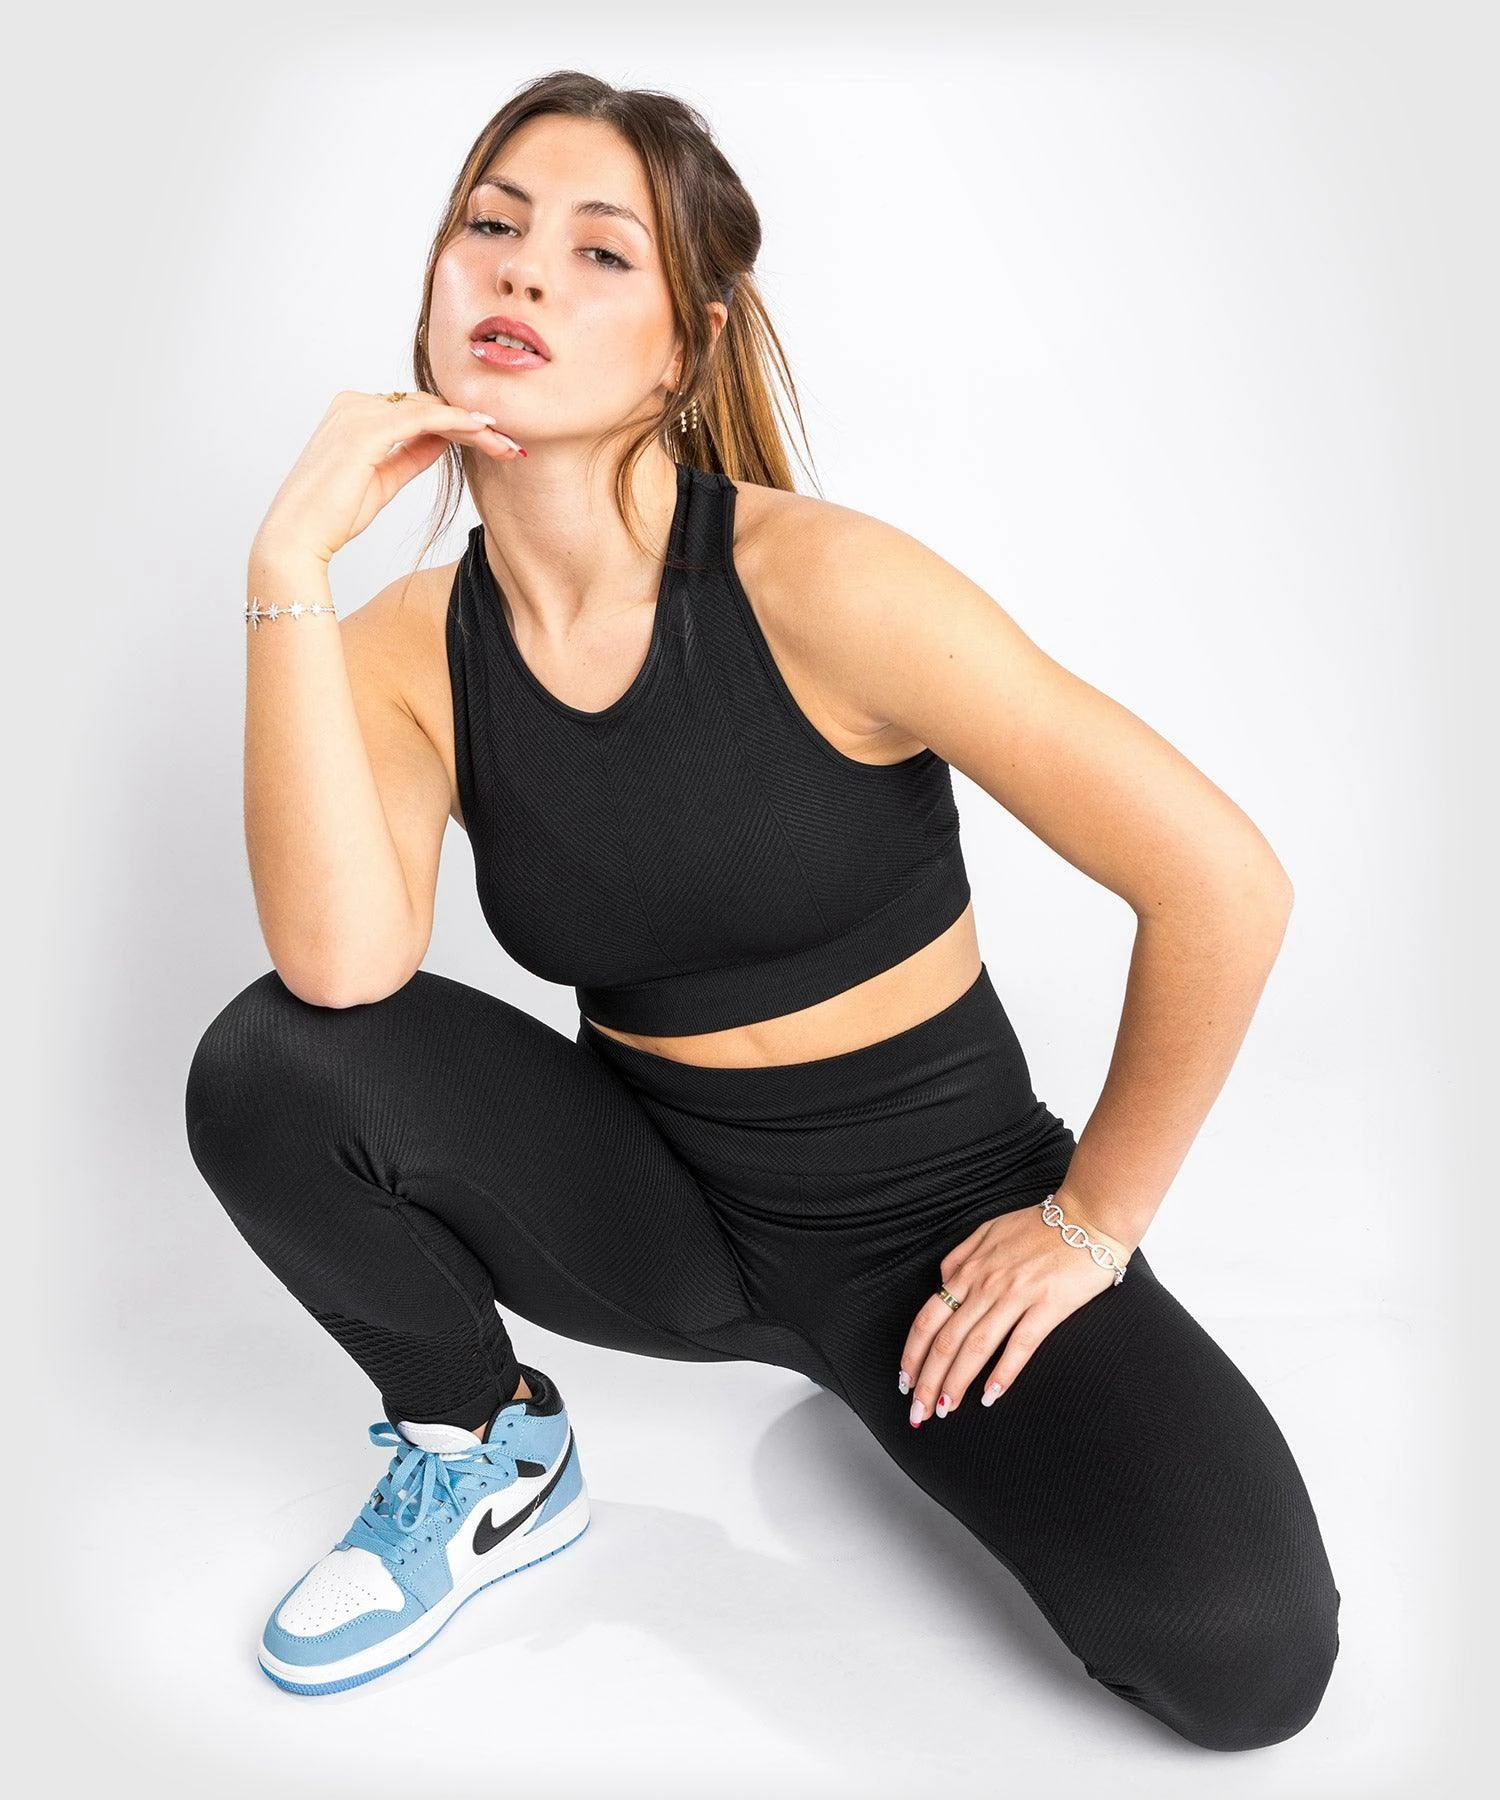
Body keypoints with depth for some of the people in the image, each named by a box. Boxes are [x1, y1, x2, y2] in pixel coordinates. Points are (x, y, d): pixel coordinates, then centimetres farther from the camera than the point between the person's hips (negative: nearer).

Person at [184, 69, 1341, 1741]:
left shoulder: (812, 583, -21)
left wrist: (1090, 1221, -11)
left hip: (928, 1202, -2)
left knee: (1241, 1653, -21)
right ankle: (490, 1452, 6)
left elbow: (1222, 883, -20)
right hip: (653, 1207, 3)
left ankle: (894, 1380, 10)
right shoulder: (410, 644, -6)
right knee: (269, 1065, -21)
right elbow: (342, 966, -25)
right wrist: (289, 564, -25)